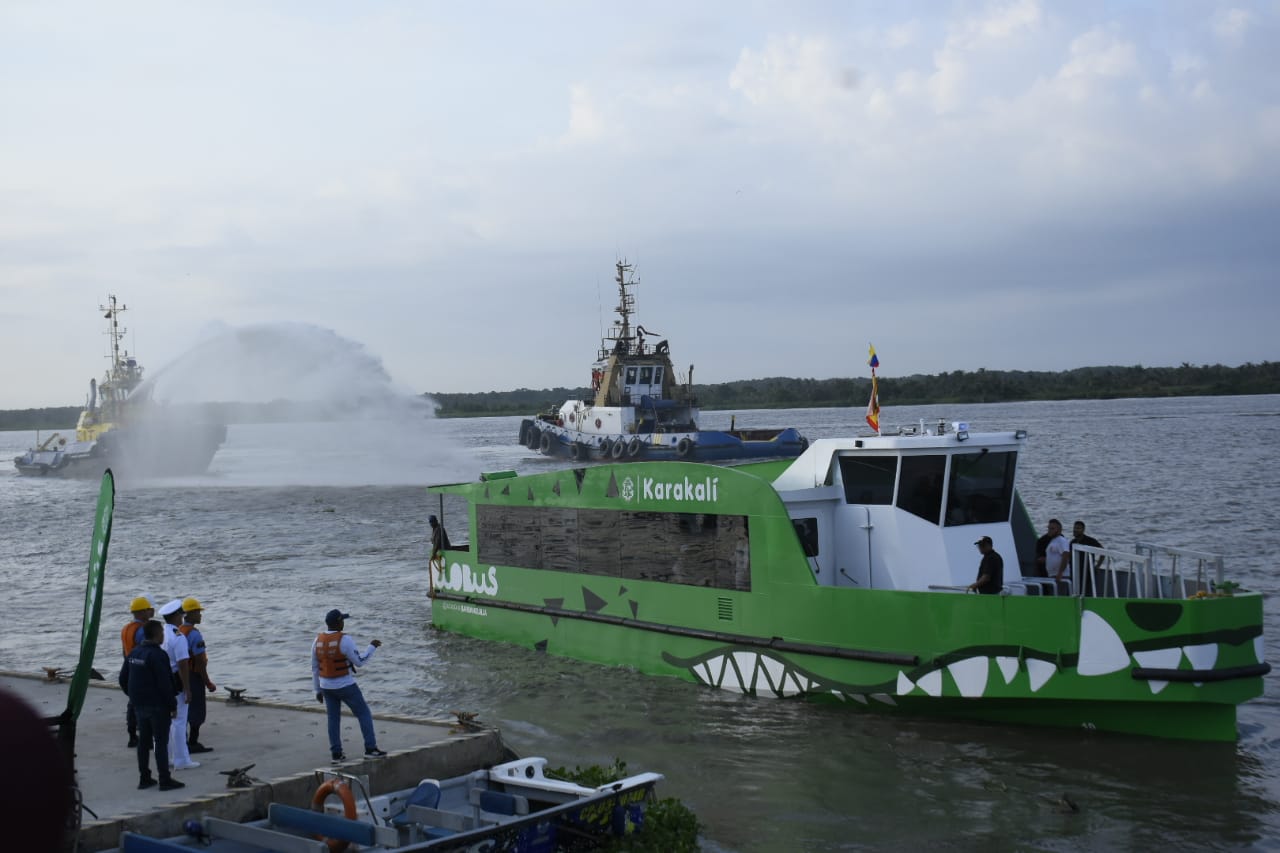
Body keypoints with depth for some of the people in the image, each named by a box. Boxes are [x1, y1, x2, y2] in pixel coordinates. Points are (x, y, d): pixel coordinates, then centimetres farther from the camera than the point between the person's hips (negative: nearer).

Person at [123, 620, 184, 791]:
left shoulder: (134, 653, 9)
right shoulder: (157, 655, -19)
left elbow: (126, 679, 17)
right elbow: (165, 684, -21)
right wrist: (173, 706, -14)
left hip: (140, 704, 8)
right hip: (157, 705, -8)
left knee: (143, 741, 13)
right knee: (161, 742, -3)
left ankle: (144, 778, 18)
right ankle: (165, 780, -1)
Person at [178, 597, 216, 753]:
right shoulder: (194, 634, -19)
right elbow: (200, 662, -21)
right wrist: (208, 683, -15)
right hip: (194, 676, -8)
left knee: (184, 710, 16)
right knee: (197, 712, 1)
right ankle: (193, 743, 4)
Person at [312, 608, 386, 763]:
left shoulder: (318, 640, -1)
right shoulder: (345, 640, -21)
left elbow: (315, 668, 6)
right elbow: (359, 662, -15)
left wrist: (318, 690, 15)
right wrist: (372, 647, -1)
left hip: (327, 686, 5)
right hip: (345, 686, -5)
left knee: (334, 720, 14)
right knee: (364, 714, 6)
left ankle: (336, 754, 14)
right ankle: (371, 749, 3)